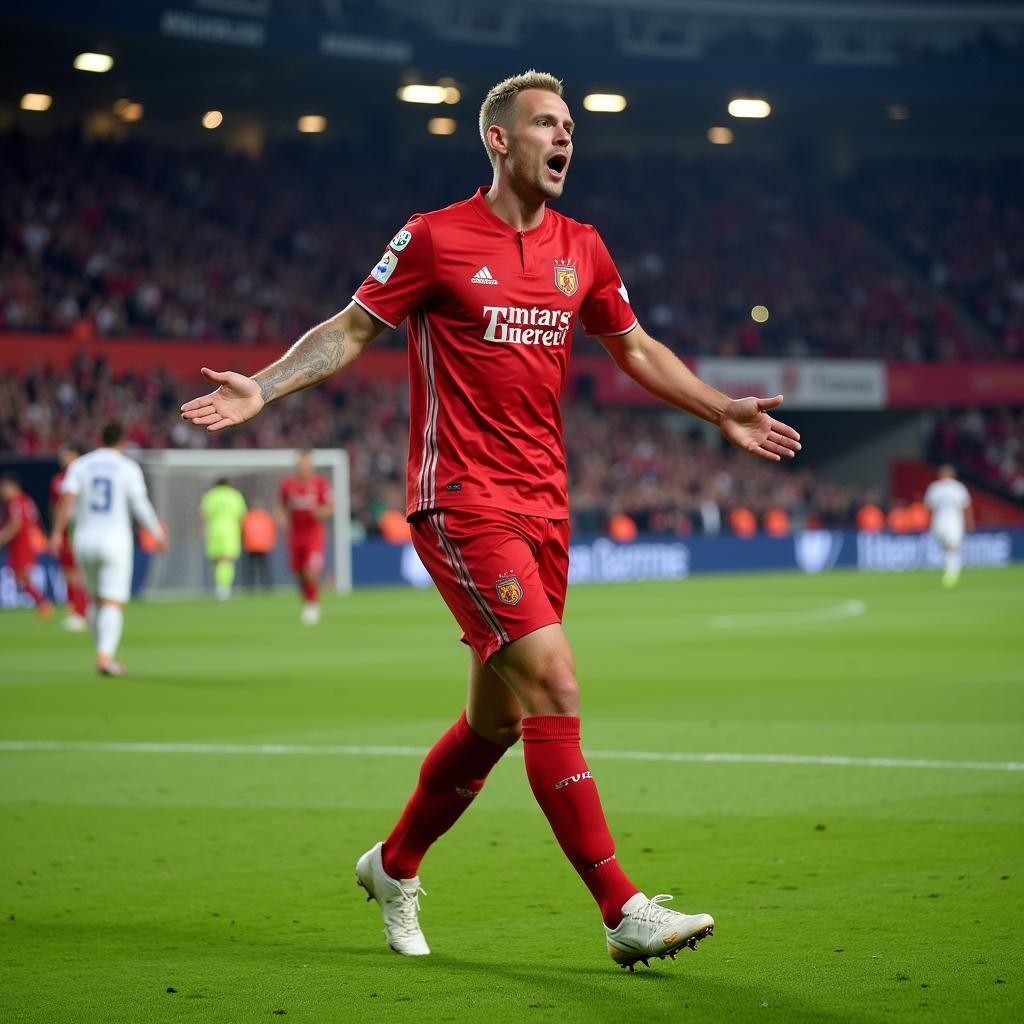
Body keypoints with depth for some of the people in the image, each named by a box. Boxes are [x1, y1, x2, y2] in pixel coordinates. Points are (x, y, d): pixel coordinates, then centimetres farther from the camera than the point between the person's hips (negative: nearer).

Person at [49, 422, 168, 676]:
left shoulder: (79, 465, 5)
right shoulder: (128, 468, -2)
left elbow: (67, 498, -9)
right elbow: (140, 505, -8)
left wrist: (57, 533, -12)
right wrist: (158, 533, 4)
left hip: (85, 541, 3)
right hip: (115, 541, -3)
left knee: (95, 599, 20)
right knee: (113, 604, -6)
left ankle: (104, 653, 20)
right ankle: (105, 656, -23)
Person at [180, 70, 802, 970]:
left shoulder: (580, 248, 12)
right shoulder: (435, 239, -5)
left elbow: (634, 348, 25)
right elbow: (353, 330, 0)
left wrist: (724, 413, 23)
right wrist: (261, 388, -12)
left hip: (544, 505, 7)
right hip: (461, 500, -7)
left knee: (498, 716, 11)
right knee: (554, 684, -17)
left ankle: (395, 866, 34)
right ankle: (623, 911, -16)